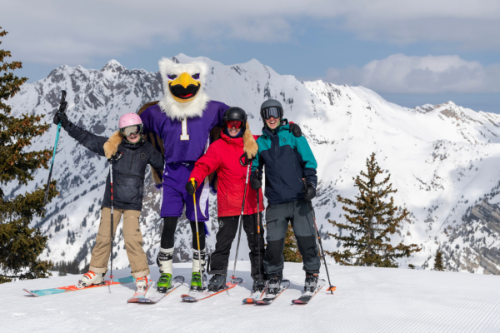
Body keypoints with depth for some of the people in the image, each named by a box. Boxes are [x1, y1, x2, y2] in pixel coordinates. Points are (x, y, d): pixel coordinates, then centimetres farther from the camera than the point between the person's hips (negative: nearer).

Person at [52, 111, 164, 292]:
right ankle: (96, 272, 21)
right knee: (104, 236, 3)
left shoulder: (147, 150, 4)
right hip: (112, 199, 1)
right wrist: (66, 124, -2)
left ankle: (141, 274, -1)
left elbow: (163, 163, 19)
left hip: (133, 203, -1)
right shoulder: (112, 145, 0)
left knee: (131, 237, -13)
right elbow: (86, 138, 2)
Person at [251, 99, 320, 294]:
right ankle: (274, 276, 14)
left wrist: (311, 184, -10)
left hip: (299, 198, -2)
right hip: (275, 201, 2)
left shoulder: (294, 136, 4)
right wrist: (255, 177, 2)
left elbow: (309, 162, 3)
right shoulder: (261, 142, 12)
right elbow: (256, 166, 23)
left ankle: (312, 273, 15)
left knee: (305, 238, -4)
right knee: (274, 241, -4)